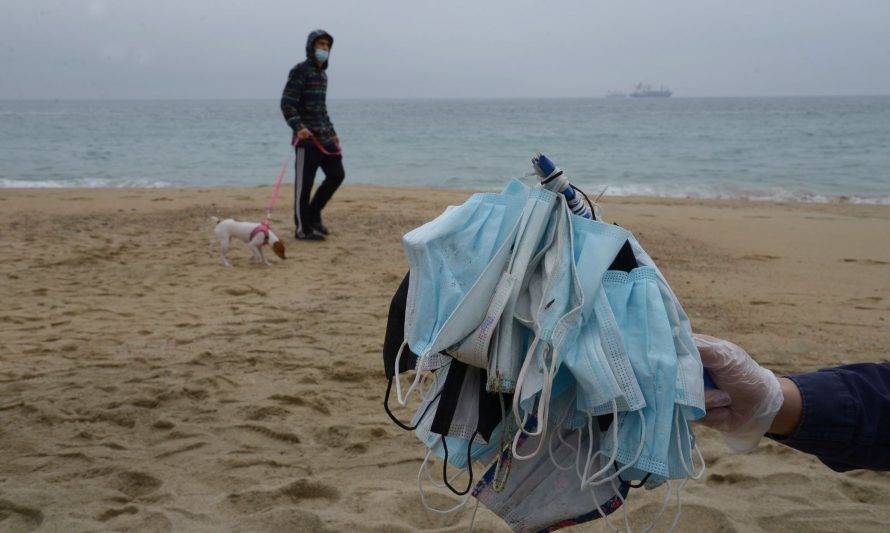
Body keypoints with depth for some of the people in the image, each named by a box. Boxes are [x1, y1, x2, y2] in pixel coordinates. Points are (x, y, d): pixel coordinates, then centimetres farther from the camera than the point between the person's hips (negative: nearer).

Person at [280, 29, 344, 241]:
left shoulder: (322, 74, 19)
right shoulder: (300, 71, -8)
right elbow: (287, 103, -16)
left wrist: (332, 132, 24)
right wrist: (298, 127, -28)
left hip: (324, 137, 9)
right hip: (306, 137, -9)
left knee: (337, 175, 9)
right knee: (304, 183, -3)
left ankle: (313, 214, 24)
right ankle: (303, 228, 4)